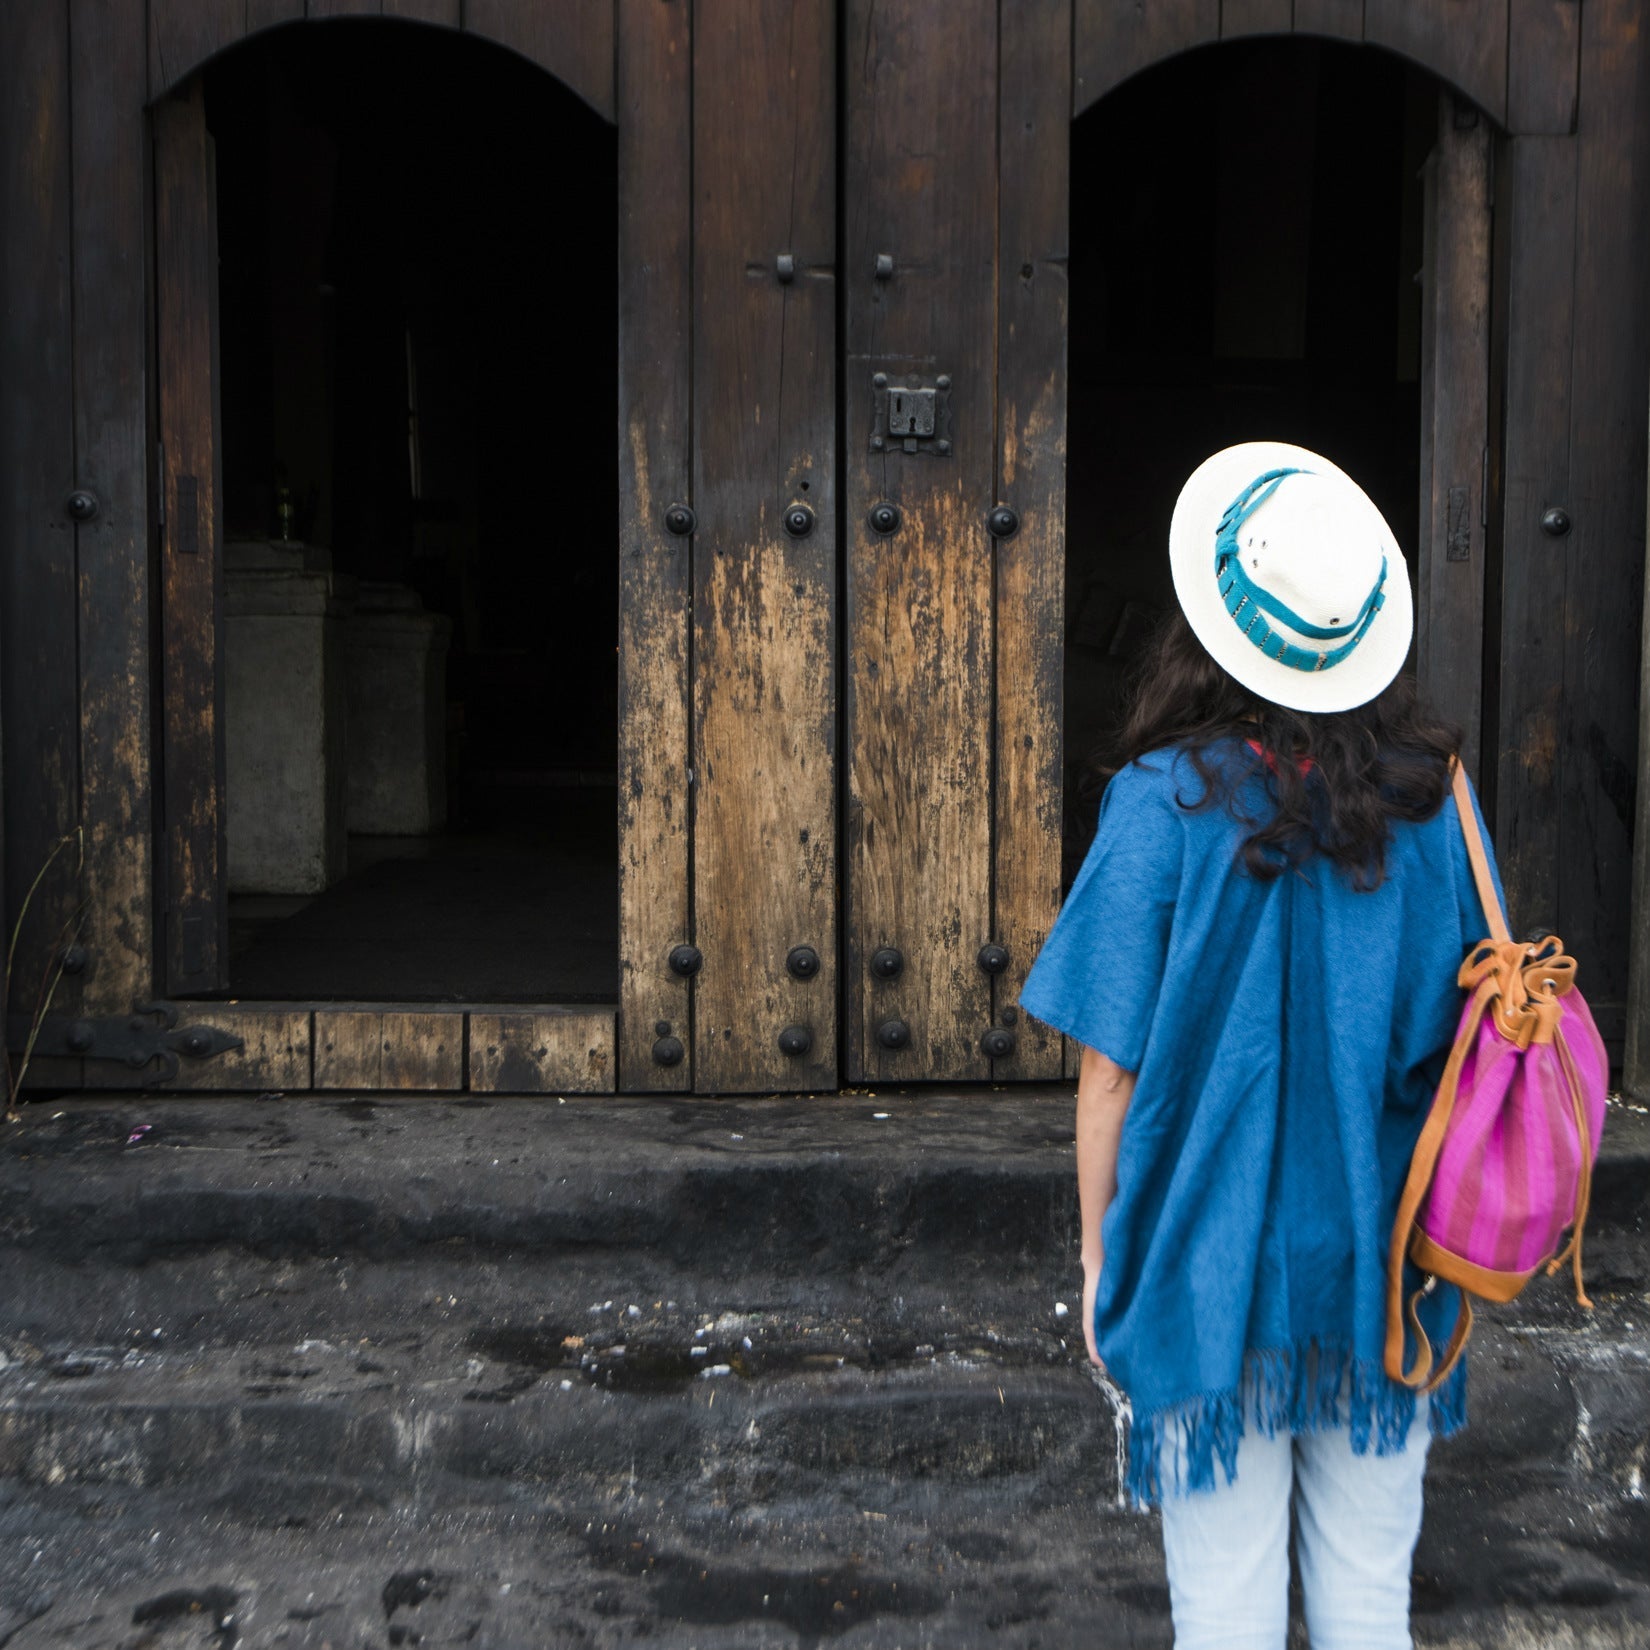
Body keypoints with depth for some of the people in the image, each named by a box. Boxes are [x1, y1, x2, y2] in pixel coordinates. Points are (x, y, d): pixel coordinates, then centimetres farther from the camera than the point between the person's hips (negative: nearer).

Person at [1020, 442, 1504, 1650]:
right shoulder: (1432, 801, -3)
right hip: (1389, 1266, 4)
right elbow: (1470, 1043, 5)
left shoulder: (1168, 802, -14)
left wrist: (1099, 1253, 2)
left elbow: (1114, 1063, -11)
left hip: (1216, 1267, -3)